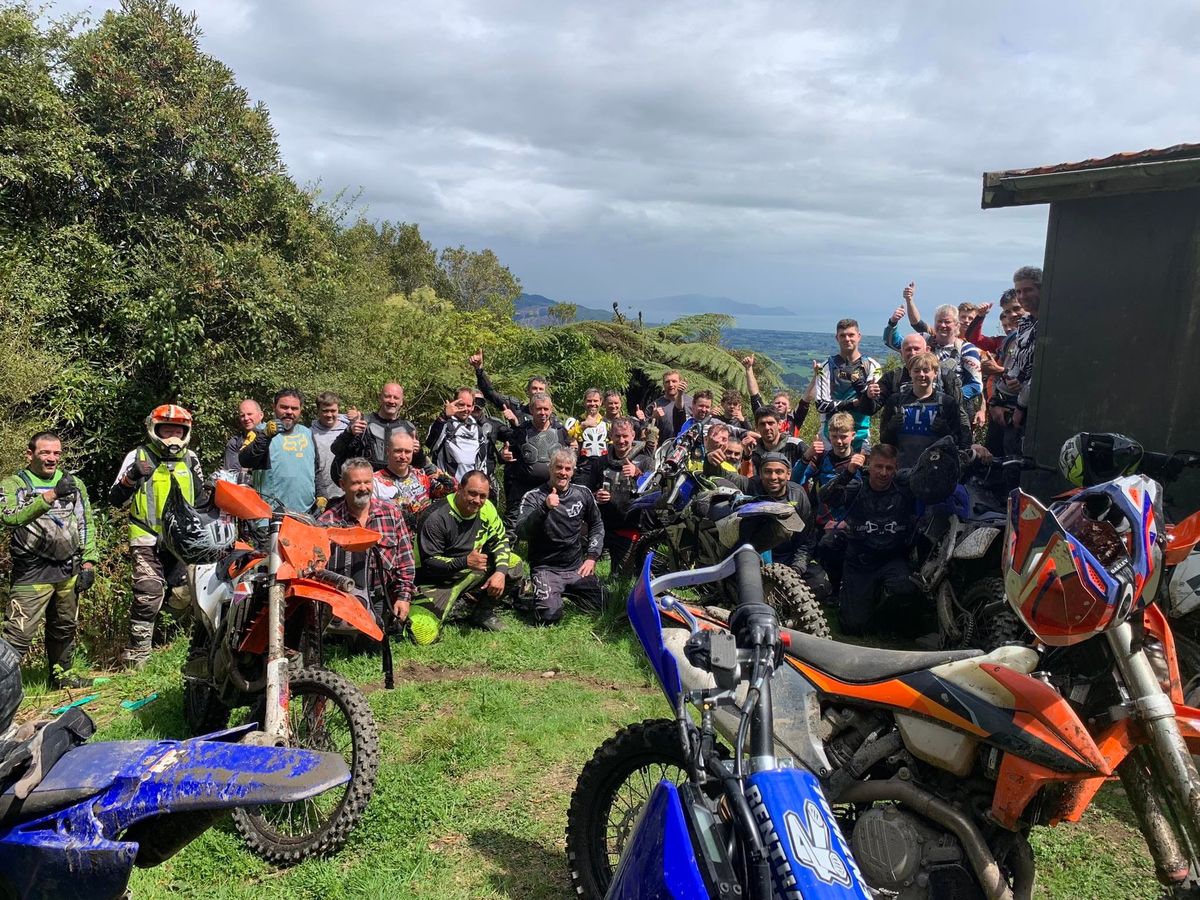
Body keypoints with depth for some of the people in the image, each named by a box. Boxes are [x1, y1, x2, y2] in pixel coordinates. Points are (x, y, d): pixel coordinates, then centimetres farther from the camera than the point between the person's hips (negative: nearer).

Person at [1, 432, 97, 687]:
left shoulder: (74, 484, 11)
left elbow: (86, 525, 12)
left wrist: (88, 563, 4)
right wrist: (51, 496, -33)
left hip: (69, 571, 5)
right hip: (31, 573, -5)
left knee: (65, 628, 18)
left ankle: (60, 675, 34)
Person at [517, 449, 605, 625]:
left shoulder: (583, 494, 3)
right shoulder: (534, 497, -9)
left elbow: (597, 525, 18)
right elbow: (522, 532, -25)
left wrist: (592, 556, 7)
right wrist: (545, 508, -38)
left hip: (577, 567, 4)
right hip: (546, 568, -4)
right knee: (549, 616, -25)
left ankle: (567, 592, 16)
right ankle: (540, 591, 9)